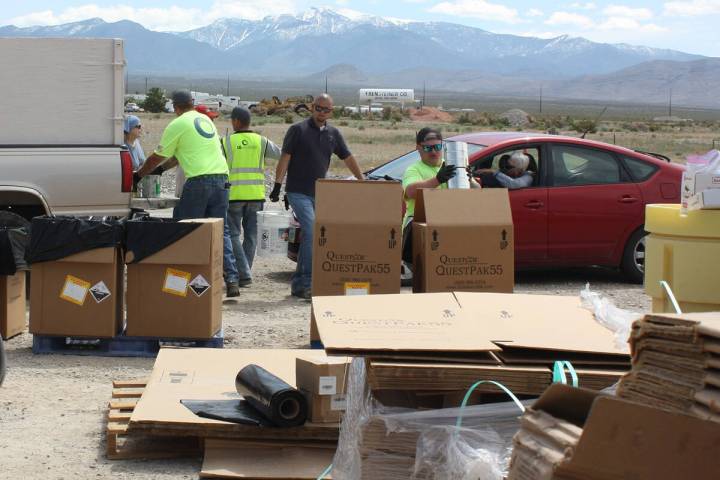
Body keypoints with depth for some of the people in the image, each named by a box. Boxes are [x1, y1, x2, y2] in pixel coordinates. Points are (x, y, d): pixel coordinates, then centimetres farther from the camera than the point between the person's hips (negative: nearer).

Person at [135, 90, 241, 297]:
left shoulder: (177, 125, 0)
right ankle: (232, 279, 0)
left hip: (199, 181, -6)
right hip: (221, 178, 6)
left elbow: (157, 157, 7)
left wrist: (139, 174, 22)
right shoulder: (206, 120, 21)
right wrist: (161, 168, 37)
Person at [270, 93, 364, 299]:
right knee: (312, 232, -19)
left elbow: (348, 158, 19)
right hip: (298, 192, -5)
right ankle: (305, 282, -19)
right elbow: (285, 158, -5)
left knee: (310, 237, 5)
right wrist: (278, 185, -11)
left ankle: (299, 284, 12)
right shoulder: (298, 130, -3)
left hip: (319, 193, 6)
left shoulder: (333, 134, 12)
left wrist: (362, 181, 20)